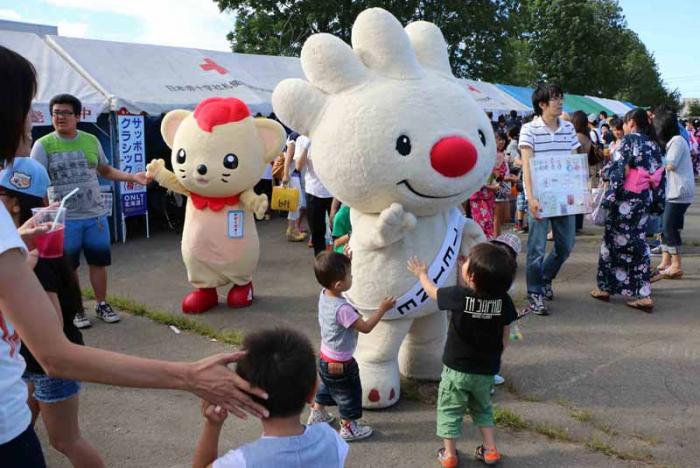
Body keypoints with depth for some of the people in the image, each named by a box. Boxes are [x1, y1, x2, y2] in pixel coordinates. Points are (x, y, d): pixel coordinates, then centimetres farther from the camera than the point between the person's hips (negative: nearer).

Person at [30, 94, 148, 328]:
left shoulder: (91, 140, 4)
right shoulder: (44, 145, -7)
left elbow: (105, 170, 15)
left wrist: (132, 177, 2)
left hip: (96, 215, 3)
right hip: (64, 219, -3)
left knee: (99, 261, 13)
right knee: (68, 266, 10)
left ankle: (101, 304, 29)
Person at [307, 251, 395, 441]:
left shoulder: (324, 295, -10)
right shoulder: (342, 309, -35)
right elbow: (366, 327, -28)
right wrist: (382, 309, -21)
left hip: (326, 357, 8)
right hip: (340, 363, -8)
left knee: (326, 387, 30)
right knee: (348, 395, 13)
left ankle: (317, 414, 48)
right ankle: (349, 428, 31)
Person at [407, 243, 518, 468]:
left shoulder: (459, 296, -23)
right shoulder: (504, 300, -14)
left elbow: (433, 292, -2)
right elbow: (505, 337, -3)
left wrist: (422, 274, 16)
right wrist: (493, 358, 13)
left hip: (457, 368, -3)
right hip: (487, 370, 3)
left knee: (449, 410, 14)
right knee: (483, 409, 26)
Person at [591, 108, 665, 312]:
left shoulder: (629, 140, -9)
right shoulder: (653, 144, 10)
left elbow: (615, 170, -17)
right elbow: (660, 177, 11)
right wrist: (656, 202, 14)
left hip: (627, 199, -7)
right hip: (645, 200, 7)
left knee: (614, 242, 5)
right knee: (637, 244, 12)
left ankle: (606, 287, 16)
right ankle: (643, 294, 9)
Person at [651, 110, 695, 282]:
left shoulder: (677, 141, -12)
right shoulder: (672, 141, 18)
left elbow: (670, 165, -18)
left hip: (679, 192, -10)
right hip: (673, 191, 10)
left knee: (670, 228, -7)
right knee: (666, 227, 10)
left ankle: (676, 266, 0)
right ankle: (665, 264, 15)